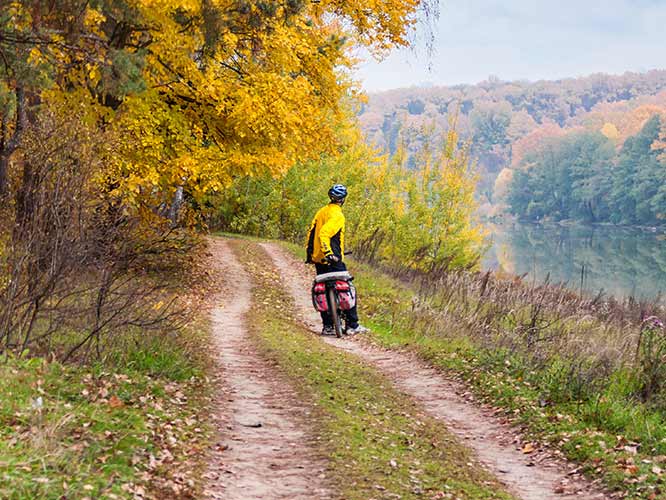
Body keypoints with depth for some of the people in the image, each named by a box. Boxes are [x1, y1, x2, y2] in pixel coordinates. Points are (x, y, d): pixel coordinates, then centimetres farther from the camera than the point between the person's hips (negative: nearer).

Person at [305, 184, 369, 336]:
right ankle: (352, 325, -4)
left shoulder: (322, 211, 13)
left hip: (318, 259, 9)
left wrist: (310, 252, 18)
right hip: (333, 260, -9)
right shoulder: (337, 215, -13)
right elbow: (323, 234, -25)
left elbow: (311, 232, 14)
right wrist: (329, 253, -28)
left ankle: (327, 326, 13)